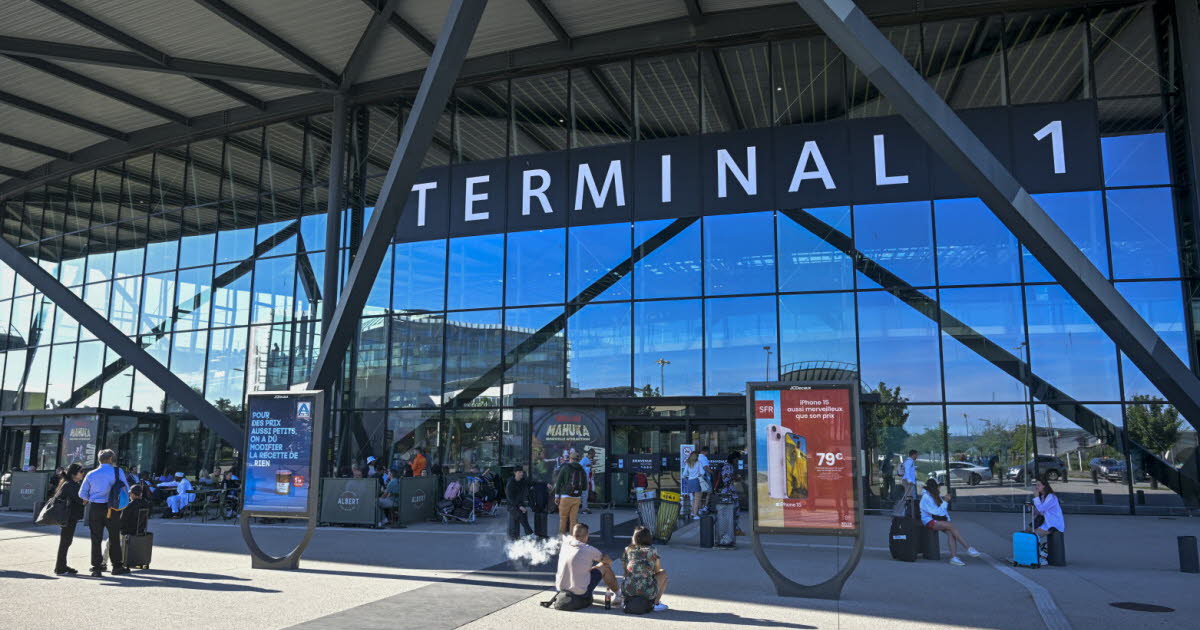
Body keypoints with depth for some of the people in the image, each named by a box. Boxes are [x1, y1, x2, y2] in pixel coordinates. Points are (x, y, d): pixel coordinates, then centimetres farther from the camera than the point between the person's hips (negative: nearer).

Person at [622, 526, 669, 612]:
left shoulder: (627, 550, 8)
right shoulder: (652, 550, 2)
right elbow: (657, 571, 14)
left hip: (628, 592, 4)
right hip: (647, 593, -4)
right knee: (663, 573, 23)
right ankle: (656, 603, 12)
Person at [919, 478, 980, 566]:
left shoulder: (937, 496, 14)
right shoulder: (926, 497, -12)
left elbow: (944, 510, 21)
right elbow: (936, 512, -17)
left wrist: (948, 519, 6)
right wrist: (945, 502, -15)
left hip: (938, 520, 7)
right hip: (930, 521, -7)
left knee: (950, 532, -22)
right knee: (951, 526, -25)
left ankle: (953, 557, -31)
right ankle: (969, 548, -24)